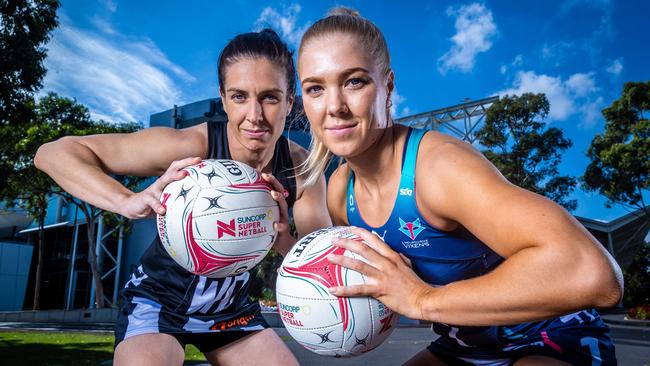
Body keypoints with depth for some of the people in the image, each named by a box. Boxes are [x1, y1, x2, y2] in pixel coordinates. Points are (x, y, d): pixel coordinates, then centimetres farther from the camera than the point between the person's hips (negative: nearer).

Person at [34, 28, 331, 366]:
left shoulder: (302, 170, -17)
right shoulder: (190, 147, -29)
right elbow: (53, 153, -27)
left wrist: (284, 242, -38)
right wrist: (129, 202, -45)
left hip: (231, 308, 4)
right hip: (159, 301, -3)